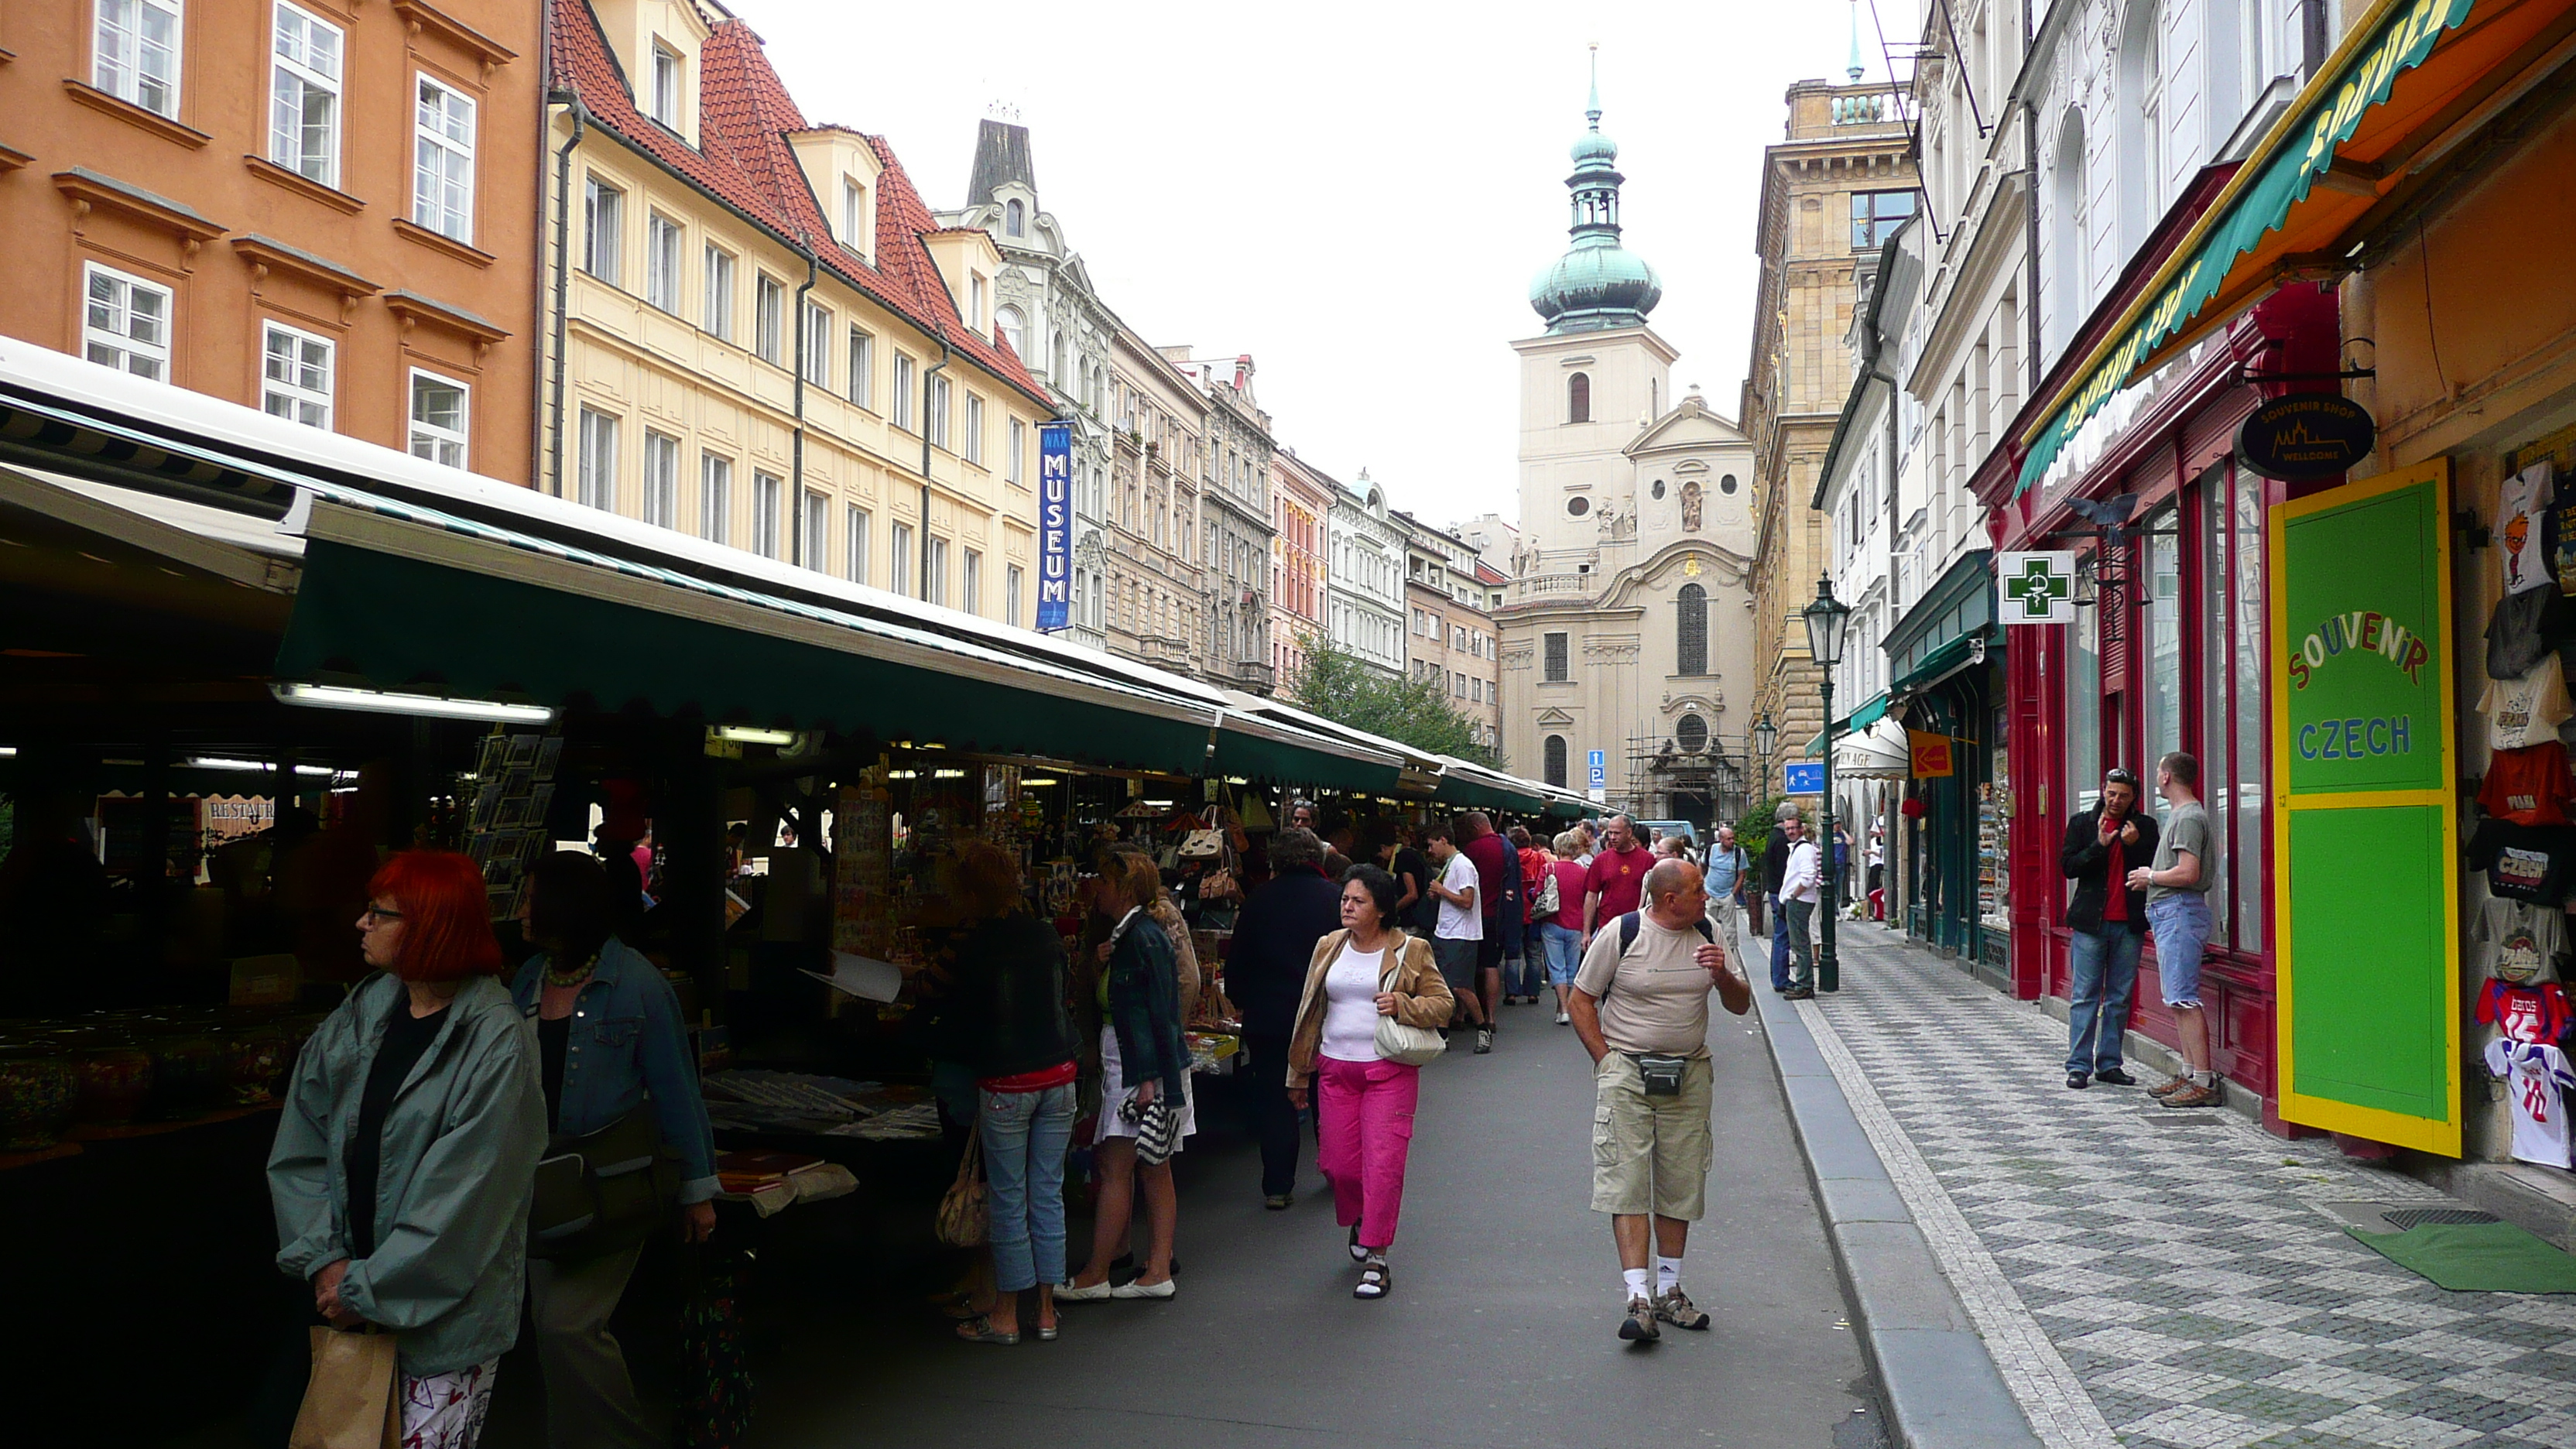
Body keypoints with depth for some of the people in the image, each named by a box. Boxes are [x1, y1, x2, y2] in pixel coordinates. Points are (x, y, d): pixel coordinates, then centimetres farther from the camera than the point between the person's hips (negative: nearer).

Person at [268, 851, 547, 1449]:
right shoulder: (359, 1017, 1)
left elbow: (462, 1199, -19)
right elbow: (299, 1150, 1)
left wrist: (366, 1290, -15)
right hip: (350, 1294, 6)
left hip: (446, 1312, -6)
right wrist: (324, 1260, -9)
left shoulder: (496, 1044, -18)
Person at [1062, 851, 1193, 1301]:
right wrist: (1102, 962, 2)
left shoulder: (1144, 937, -15)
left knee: (1114, 1168, -3)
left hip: (1141, 1067, -10)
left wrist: (1150, 1078, -21)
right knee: (1154, 1171, 10)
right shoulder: (1127, 934, 15)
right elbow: (1108, 1004, 17)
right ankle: (1158, 1272, 15)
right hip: (1122, 1064, 10)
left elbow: (1161, 1012, -19)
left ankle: (1095, 1277, 4)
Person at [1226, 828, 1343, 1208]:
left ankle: (1277, 1187, 7)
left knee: (1274, 1102, 7)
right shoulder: (1336, 897, -7)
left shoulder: (1258, 901, -3)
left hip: (1268, 1020, 0)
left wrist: (1241, 1002, 18)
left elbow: (1237, 962, 2)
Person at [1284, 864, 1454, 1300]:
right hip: (1336, 1068, 4)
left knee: (1383, 1162, -8)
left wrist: (1403, 1004, -18)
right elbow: (1310, 1011, 15)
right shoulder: (1329, 948, 9)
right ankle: (1359, 1221, 37)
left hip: (1390, 1071, -3)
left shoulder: (1411, 950, -1)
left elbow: (1443, 1003, 1)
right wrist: (1299, 1074, 17)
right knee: (1339, 1162, 6)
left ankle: (1375, 1257, 1)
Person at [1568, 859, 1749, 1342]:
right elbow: (1581, 1001, -1)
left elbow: (1741, 1005, 12)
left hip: (1690, 1075, 4)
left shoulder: (1706, 934, 5)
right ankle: (1637, 1298, -13)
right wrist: (1608, 1062, -8)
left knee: (1681, 1183, 7)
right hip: (1628, 1071, -4)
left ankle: (1668, 1290, 20)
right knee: (1627, 1181, -12)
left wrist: (1722, 975, -9)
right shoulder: (1620, 934, -8)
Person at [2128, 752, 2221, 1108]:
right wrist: (2150, 876, 13)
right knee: (2178, 1001, 12)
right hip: (2169, 913, 11)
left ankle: (2205, 1082, -12)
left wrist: (2151, 877, -8)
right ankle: (2189, 1074, 17)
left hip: (2180, 911, -11)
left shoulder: (2189, 817, -13)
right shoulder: (2180, 815, 20)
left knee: (2184, 999, -12)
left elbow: (2188, 873, -21)